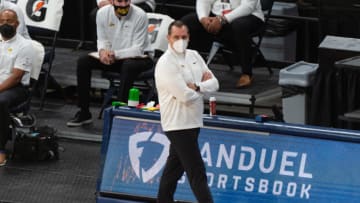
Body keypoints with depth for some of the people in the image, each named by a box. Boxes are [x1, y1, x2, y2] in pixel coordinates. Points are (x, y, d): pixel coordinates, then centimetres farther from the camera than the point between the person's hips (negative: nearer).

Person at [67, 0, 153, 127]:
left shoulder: (139, 16, -20)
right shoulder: (103, 13, -6)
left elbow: (138, 49, -20)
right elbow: (102, 40, 4)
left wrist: (115, 54, -30)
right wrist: (102, 51, -20)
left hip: (139, 58, -5)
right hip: (114, 59, 5)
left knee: (128, 65, -39)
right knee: (83, 62, -14)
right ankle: (84, 113, -9)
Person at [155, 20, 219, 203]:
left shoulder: (194, 56, 9)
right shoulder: (166, 64, -16)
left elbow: (214, 83, 5)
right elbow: (186, 96, -21)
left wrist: (196, 86, -13)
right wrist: (204, 85, -3)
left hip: (192, 121, 8)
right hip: (178, 124, -8)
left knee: (175, 166, 18)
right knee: (197, 172, -9)